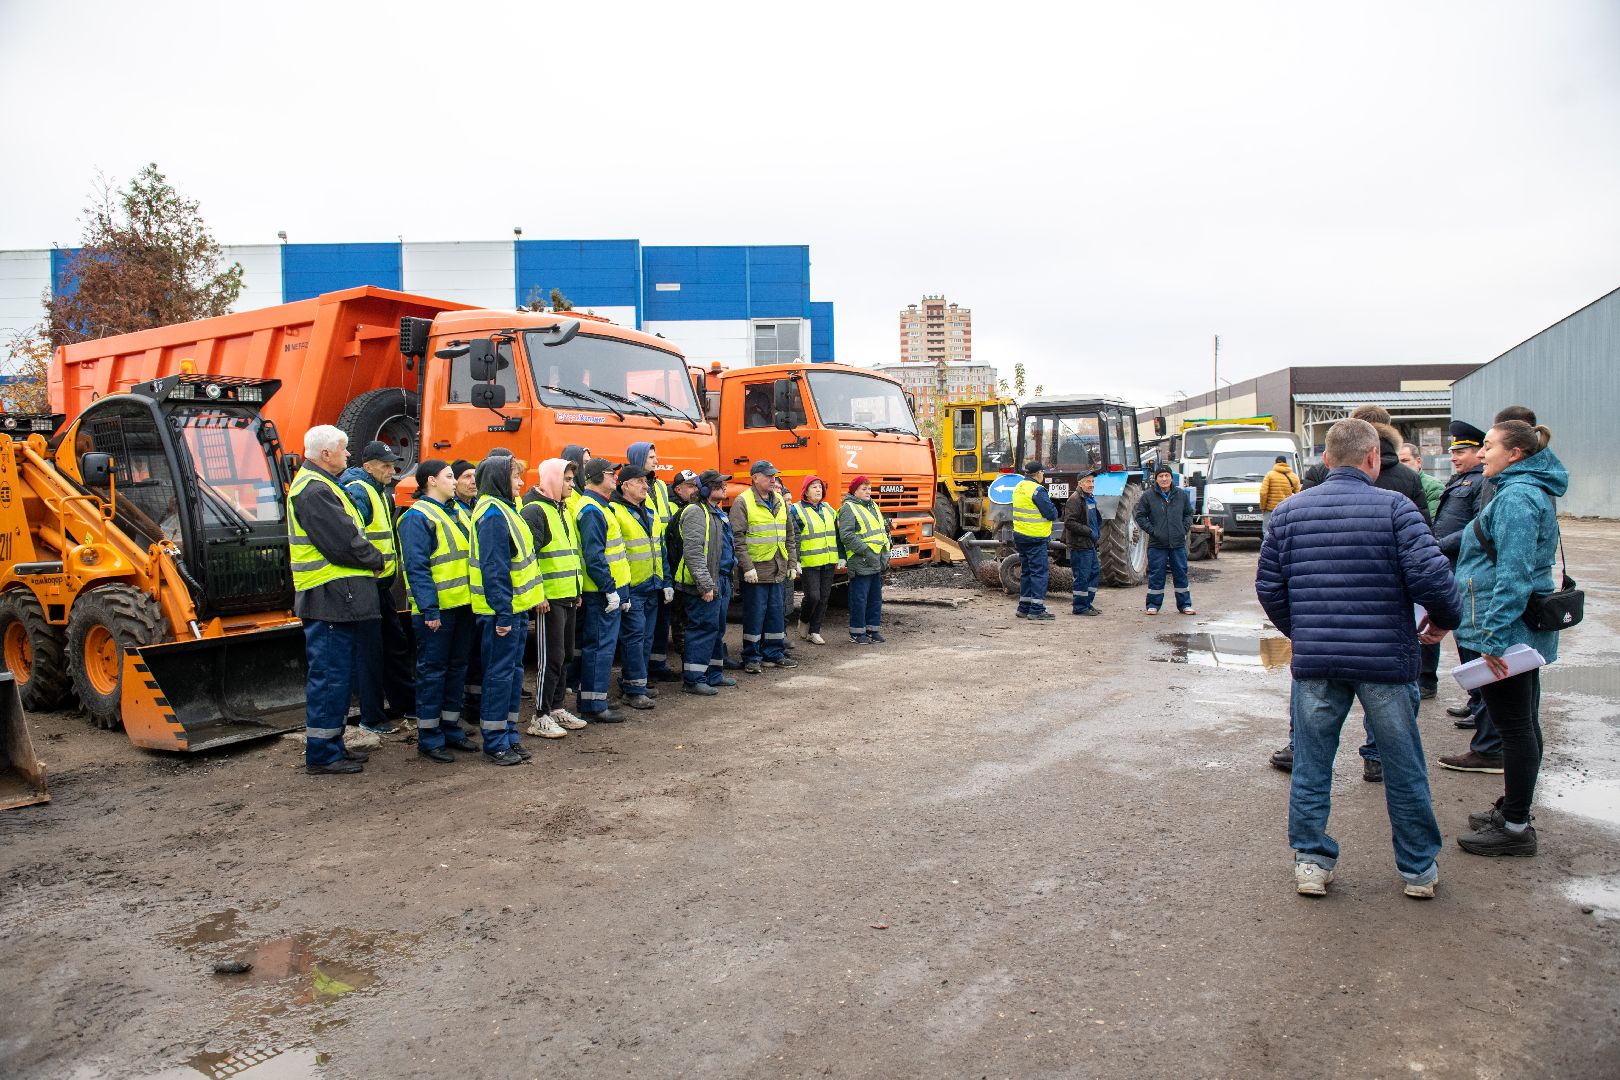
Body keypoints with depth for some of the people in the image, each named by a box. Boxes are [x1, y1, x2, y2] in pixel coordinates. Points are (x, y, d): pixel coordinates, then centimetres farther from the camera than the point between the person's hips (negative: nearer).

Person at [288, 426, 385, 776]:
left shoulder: (319, 486, 19)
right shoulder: (314, 491, -16)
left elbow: (346, 533, 20)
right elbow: (343, 544, -20)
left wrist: (368, 558, 5)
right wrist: (375, 560, -5)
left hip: (337, 600, 11)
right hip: (330, 598, -11)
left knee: (338, 675, 17)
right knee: (330, 675, -4)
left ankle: (332, 745, 26)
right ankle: (321, 754, 4)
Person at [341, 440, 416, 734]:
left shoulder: (379, 492, 16)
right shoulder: (358, 492, -16)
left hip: (382, 585, 10)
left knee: (396, 644, 18)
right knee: (371, 652, -2)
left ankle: (404, 703, 30)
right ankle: (371, 717, 8)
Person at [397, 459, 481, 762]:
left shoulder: (456, 512, 15)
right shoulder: (418, 517, -11)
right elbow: (417, 567, -16)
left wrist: (476, 597, 15)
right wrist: (429, 610, -21)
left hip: (462, 605, 8)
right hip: (437, 609, -8)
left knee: (457, 668, 14)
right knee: (432, 671, 0)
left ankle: (451, 729, 25)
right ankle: (429, 739, 9)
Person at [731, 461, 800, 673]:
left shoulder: (780, 502, 13)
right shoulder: (743, 502, -8)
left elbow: (789, 535, 19)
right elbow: (738, 538, -12)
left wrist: (792, 563, 14)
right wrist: (747, 567, -17)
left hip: (777, 569, 6)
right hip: (756, 571, -6)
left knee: (776, 613, 12)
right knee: (754, 614, 0)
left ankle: (774, 654, 22)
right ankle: (751, 657, 10)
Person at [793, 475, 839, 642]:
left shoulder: (828, 509, 14)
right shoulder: (797, 510, -5)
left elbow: (836, 534, 21)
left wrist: (840, 557, 13)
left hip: (828, 562, 6)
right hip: (808, 564, -6)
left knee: (824, 597, 5)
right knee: (813, 596, -10)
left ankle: (814, 632, 14)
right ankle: (804, 620, 19)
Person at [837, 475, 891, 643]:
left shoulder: (873, 506, 19)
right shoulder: (849, 508, -8)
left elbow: (882, 531, 25)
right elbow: (846, 535, -18)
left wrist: (885, 554, 15)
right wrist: (865, 551, -20)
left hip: (877, 563, 8)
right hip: (860, 564, -8)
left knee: (876, 597, 13)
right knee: (860, 598, -4)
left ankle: (873, 628, 22)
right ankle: (857, 632, 4)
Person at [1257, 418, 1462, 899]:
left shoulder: (1288, 511, 3)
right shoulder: (1393, 507, -8)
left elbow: (1268, 585, 4)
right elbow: (1430, 575, -15)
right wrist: (1448, 617, 4)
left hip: (1314, 661, 2)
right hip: (1385, 659, -2)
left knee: (1311, 764, 12)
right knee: (1403, 768, 13)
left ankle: (1310, 861, 17)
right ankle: (1419, 868, 27)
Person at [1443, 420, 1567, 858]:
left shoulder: (1516, 497, -18)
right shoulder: (1531, 490, 15)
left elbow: (1513, 573, -24)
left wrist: (1494, 636, -24)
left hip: (1506, 629, -11)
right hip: (1526, 630, 11)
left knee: (1515, 727, -3)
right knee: (1523, 723, 17)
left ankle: (1515, 828, 6)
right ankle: (1513, 809, 30)